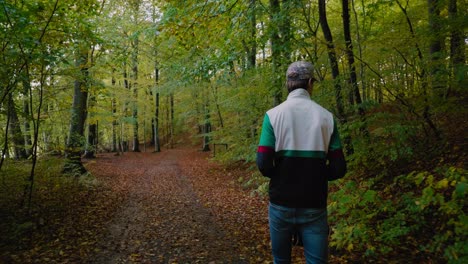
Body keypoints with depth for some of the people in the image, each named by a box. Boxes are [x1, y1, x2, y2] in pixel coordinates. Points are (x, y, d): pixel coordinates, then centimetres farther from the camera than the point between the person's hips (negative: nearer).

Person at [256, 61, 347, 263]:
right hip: (314, 207, 0)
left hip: (281, 204, 0)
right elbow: (339, 168, -3)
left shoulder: (273, 114, -7)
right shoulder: (326, 116, -3)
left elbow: (263, 164, -13)